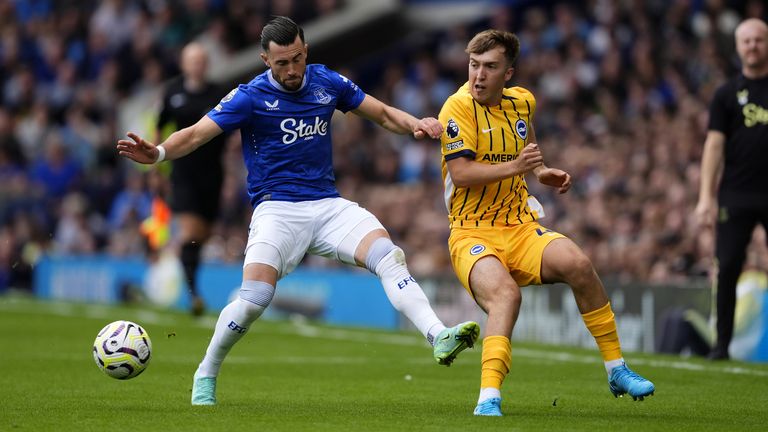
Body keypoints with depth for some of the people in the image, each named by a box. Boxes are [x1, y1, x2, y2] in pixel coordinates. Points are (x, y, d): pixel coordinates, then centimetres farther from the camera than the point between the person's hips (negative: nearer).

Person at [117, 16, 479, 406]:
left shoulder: (326, 82, 6)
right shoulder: (251, 97, -6)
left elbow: (382, 113, 16)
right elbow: (196, 134, -13)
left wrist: (417, 124, -5)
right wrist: (157, 153, -33)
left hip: (329, 205, 4)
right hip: (277, 209, -4)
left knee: (390, 258, -19)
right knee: (254, 298, -20)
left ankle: (439, 338, -26)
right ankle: (206, 375, 1)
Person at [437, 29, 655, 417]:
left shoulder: (522, 102, 10)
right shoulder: (459, 107, -9)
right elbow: (461, 173, -19)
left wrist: (541, 172, 14)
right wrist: (515, 166, -28)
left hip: (522, 228, 5)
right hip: (473, 234, -5)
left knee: (577, 264, -23)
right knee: (505, 294, -35)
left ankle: (616, 370, -8)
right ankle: (488, 399, -39)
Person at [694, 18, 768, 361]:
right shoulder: (727, 94, 9)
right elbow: (714, 145, 4)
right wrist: (706, 197, -5)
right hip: (736, 195, 0)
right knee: (727, 267, -5)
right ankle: (722, 342, 3)